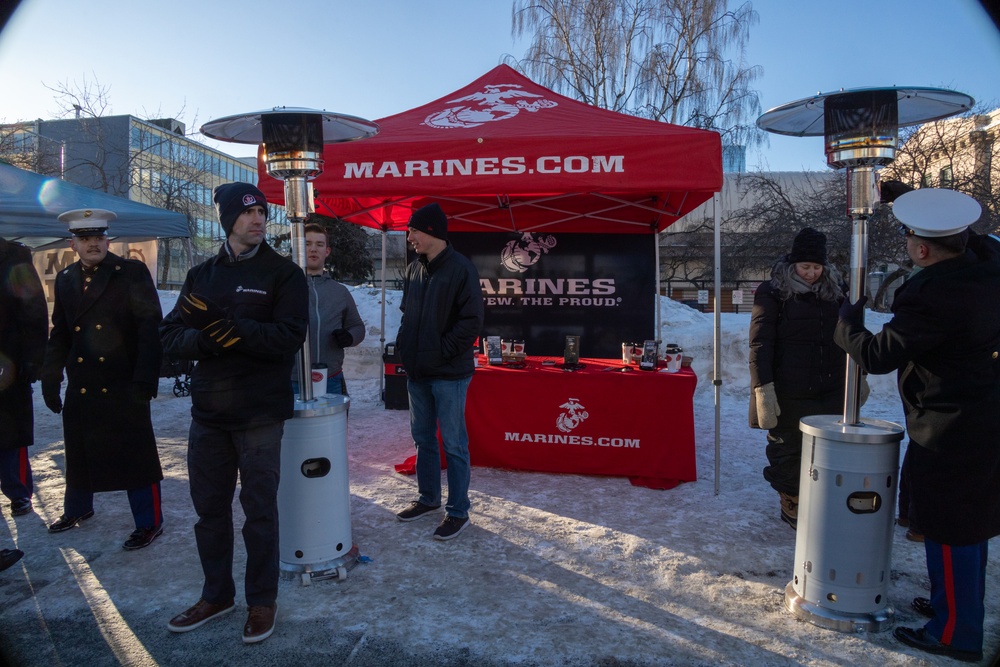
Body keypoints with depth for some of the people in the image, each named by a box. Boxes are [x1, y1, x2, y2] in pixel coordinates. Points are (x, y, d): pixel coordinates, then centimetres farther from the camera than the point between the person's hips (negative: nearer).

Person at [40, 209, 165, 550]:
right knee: (79, 454, 19)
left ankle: (149, 522, 15)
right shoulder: (65, 279, 11)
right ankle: (77, 509, 42)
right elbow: (59, 333, 16)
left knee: (136, 455, 1)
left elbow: (150, 328, -12)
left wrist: (145, 380, -17)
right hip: (80, 388, 5)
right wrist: (50, 378, 11)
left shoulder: (132, 273, -6)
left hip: (124, 387, -5)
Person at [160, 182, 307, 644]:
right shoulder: (201, 275, 11)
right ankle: (216, 594, 35)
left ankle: (262, 600, 24)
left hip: (260, 414, -4)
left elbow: (290, 337, -15)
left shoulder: (283, 273, -3)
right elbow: (170, 335, 3)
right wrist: (200, 338, -18)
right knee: (210, 507, 15)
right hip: (208, 411, 5)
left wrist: (234, 329, -28)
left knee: (259, 509, 6)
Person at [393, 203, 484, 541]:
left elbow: (471, 321, -15)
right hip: (417, 372, 7)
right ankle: (428, 498, 34)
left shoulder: (461, 268, -12)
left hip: (449, 373, -7)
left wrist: (440, 352, -15)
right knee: (423, 438, 17)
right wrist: (404, 346, 6)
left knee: (453, 443, 2)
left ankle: (458, 512, 15)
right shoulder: (414, 269, 10)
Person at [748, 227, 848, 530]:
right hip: (789, 394, -4)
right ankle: (790, 502, 23)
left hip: (829, 391, 4)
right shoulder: (773, 293, -6)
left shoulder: (834, 292, 10)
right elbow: (760, 344, -11)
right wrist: (763, 389, -18)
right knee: (787, 448, 5)